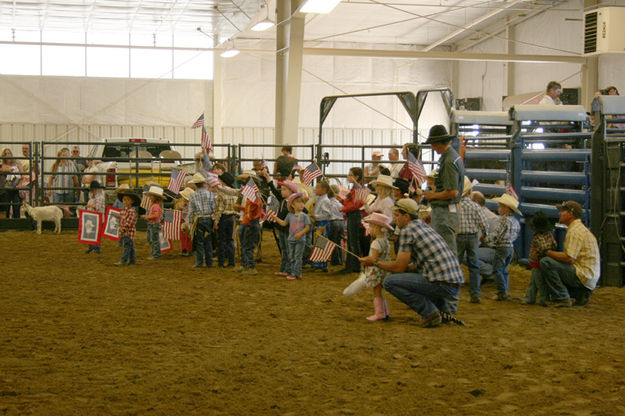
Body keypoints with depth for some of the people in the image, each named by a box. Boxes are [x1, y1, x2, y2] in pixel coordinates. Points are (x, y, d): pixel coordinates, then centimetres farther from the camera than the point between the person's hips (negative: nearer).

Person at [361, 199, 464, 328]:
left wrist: (375, 263, 8)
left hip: (442, 285, -9)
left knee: (389, 282, -6)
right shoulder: (424, 226, 21)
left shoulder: (407, 231, -6)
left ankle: (430, 313, -7)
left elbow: (399, 268, -5)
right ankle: (445, 307, 18)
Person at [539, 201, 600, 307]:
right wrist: (553, 253, 9)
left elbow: (569, 258, -22)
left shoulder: (575, 231, -14)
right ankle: (579, 294, 12)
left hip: (584, 277, -11)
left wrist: (549, 253, -10)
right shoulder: (580, 228, 19)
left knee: (545, 262, -18)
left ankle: (562, 298, -14)